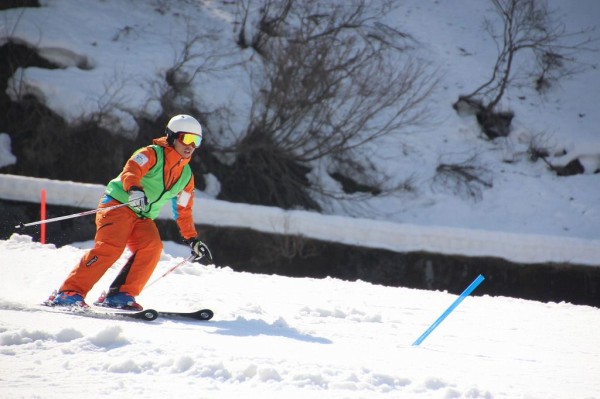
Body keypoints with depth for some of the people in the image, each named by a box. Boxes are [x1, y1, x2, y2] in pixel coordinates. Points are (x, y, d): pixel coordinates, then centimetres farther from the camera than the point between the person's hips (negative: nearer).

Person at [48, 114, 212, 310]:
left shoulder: (186, 175, 15)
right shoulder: (152, 154, -6)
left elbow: (183, 211, 23)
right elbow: (131, 170, -25)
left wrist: (193, 240, 19)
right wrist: (134, 190, -46)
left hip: (143, 218, 6)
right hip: (119, 205, -6)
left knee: (152, 246, -22)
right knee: (110, 247, -26)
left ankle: (120, 295, -22)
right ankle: (70, 293, -25)